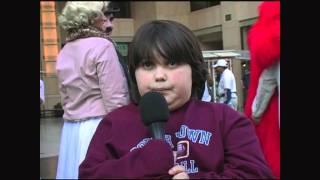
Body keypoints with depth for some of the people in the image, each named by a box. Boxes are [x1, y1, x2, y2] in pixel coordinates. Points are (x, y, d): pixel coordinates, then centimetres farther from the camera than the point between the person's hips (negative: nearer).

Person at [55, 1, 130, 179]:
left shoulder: (64, 52, 11)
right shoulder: (102, 46, -11)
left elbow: (66, 99, 14)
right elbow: (115, 101, -15)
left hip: (71, 130, 8)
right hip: (100, 128, -7)